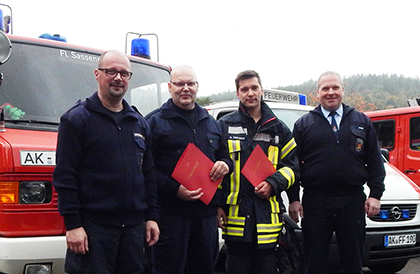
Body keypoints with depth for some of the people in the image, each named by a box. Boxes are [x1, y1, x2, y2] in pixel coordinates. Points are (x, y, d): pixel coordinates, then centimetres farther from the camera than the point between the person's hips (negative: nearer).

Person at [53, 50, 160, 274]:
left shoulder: (139, 123, 15)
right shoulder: (76, 119, -3)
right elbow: (64, 176, -9)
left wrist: (152, 217, 11)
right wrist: (72, 224, -14)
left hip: (133, 226, 6)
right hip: (93, 226, -5)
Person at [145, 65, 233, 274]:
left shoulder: (210, 122, 18)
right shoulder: (155, 121, -1)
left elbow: (225, 155, 26)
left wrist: (225, 165, 0)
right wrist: (174, 189, -20)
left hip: (206, 210, 6)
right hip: (170, 211, -5)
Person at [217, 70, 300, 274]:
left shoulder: (278, 128, 13)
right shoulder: (225, 125, 8)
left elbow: (292, 165, 10)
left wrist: (273, 184, -9)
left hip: (268, 211, 2)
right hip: (235, 210, -1)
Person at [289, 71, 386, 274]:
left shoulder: (362, 122, 10)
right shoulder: (303, 125, 6)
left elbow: (375, 161, 9)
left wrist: (375, 194, 0)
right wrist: (293, 199, -3)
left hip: (353, 202, 1)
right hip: (315, 202, -1)